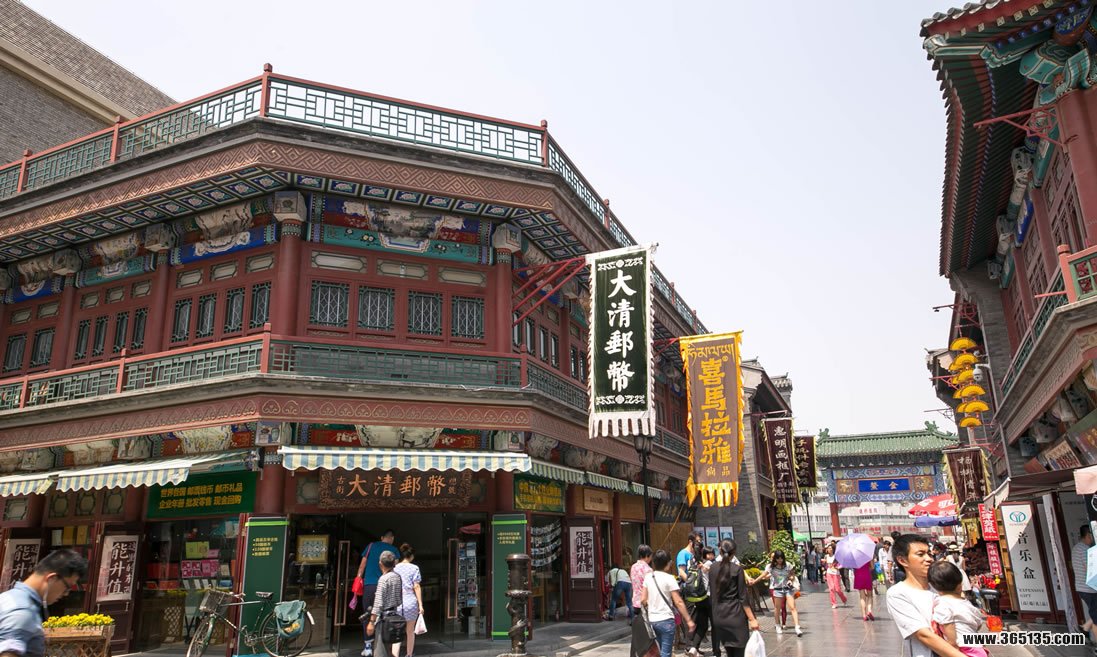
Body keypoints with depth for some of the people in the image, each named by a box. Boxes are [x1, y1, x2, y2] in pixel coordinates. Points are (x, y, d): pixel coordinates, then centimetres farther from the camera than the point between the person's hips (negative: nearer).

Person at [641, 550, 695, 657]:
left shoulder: (648, 577, 4)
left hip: (652, 620, 6)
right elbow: (678, 602, -15)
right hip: (666, 620, -6)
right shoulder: (669, 578, -12)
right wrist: (689, 620, -10)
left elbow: (643, 600, 5)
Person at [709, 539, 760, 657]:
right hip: (736, 616, -4)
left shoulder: (712, 570, 5)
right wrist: (752, 619, -6)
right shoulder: (737, 569, -8)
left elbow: (712, 595, 11)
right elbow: (743, 597, -10)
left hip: (719, 617, 5)